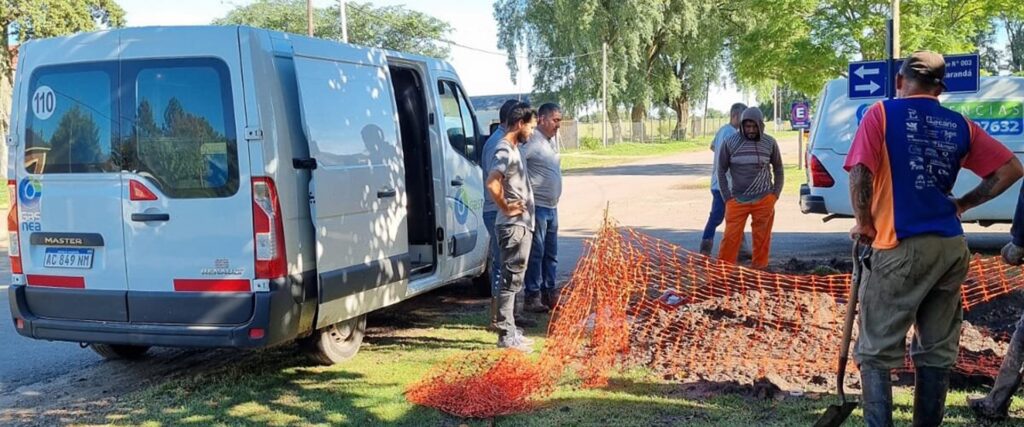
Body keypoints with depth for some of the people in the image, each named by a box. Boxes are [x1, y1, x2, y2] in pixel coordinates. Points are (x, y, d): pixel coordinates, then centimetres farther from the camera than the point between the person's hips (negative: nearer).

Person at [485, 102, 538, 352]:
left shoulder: (514, 149, 16)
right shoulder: (504, 150, -15)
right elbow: (492, 183, -28)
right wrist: (506, 208, -18)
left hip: (522, 224, 10)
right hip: (513, 226, -10)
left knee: (514, 280, 14)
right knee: (511, 280, -7)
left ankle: (511, 332, 21)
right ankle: (506, 336, -3)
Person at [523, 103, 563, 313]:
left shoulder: (553, 139, 13)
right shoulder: (533, 141, -16)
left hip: (552, 207, 9)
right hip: (537, 206, -9)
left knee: (551, 253, 14)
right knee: (536, 253, -3)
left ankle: (550, 293, 23)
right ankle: (533, 296, 4)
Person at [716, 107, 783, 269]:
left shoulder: (770, 143, 2)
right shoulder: (730, 143, -3)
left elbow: (778, 169, 13)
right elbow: (721, 170, 4)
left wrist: (775, 194, 5)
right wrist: (727, 197, 0)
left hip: (764, 200, 1)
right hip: (737, 201, -1)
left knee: (762, 238, 6)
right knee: (731, 237, -5)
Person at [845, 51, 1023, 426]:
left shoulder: (883, 114, -2)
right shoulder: (960, 125, 12)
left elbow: (860, 175, -13)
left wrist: (864, 226, 0)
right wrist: (962, 204, 16)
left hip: (900, 247, -5)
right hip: (952, 248, 5)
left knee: (876, 352, 1)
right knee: (937, 351, 14)